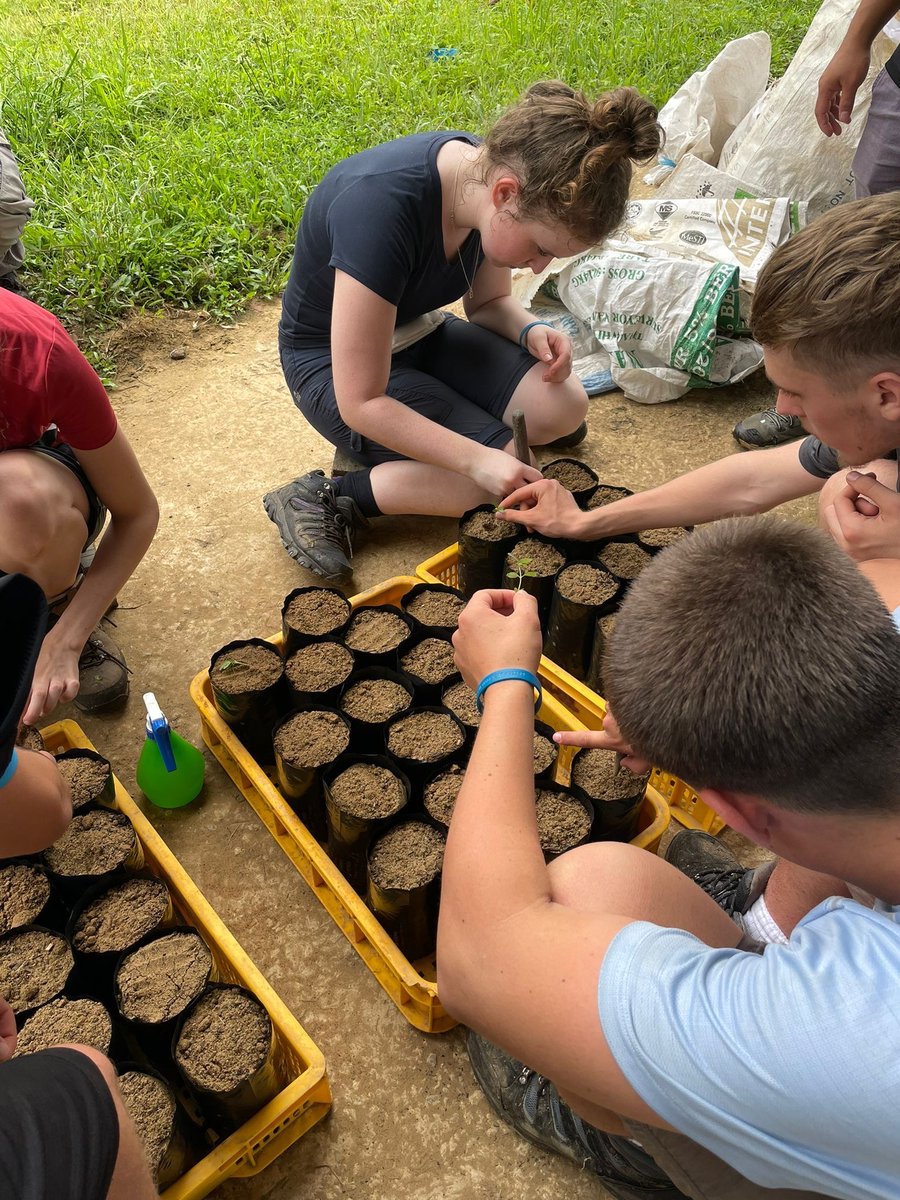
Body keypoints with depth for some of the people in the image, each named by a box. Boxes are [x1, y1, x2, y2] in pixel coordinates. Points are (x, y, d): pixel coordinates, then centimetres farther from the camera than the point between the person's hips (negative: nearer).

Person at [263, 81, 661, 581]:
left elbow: (488, 301, 5)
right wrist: (479, 459, -34)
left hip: (420, 333, 7)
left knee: (563, 408, -10)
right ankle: (324, 500, -12)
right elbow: (360, 402, -31)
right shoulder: (381, 206, -35)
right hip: (333, 361, -7)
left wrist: (531, 331, -17)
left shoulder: (489, 170, -13)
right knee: (499, 477, -22)